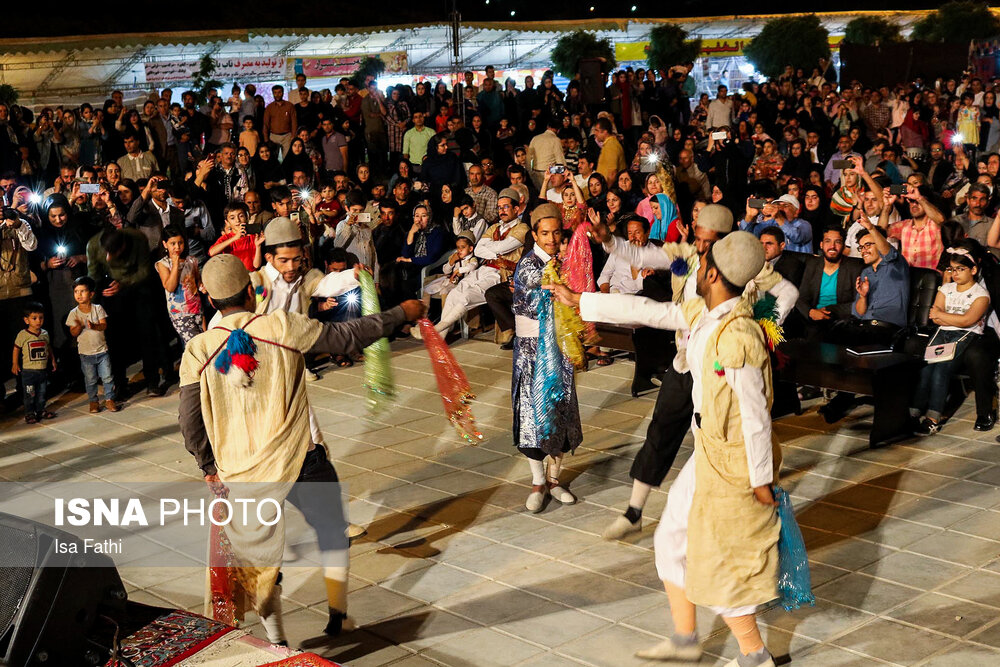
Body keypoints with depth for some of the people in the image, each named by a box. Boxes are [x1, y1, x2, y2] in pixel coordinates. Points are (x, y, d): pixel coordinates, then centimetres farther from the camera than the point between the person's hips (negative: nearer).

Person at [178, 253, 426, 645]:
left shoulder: (197, 351, -1)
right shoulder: (282, 326, -7)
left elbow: (191, 424, 0)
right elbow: (347, 337, -1)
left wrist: (209, 467, 15)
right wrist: (401, 313, 11)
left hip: (239, 476, 1)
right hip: (299, 463, -1)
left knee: (255, 558, 18)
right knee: (333, 533, 23)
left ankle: (274, 637, 22)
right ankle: (337, 615, 31)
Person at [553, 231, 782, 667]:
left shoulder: (736, 338, -28)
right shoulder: (702, 314, 0)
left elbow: (755, 416, -24)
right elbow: (647, 311, 11)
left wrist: (761, 479, -16)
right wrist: (579, 301, 17)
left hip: (732, 465, -10)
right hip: (707, 455, 10)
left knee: (717, 565, 3)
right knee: (672, 541, 19)